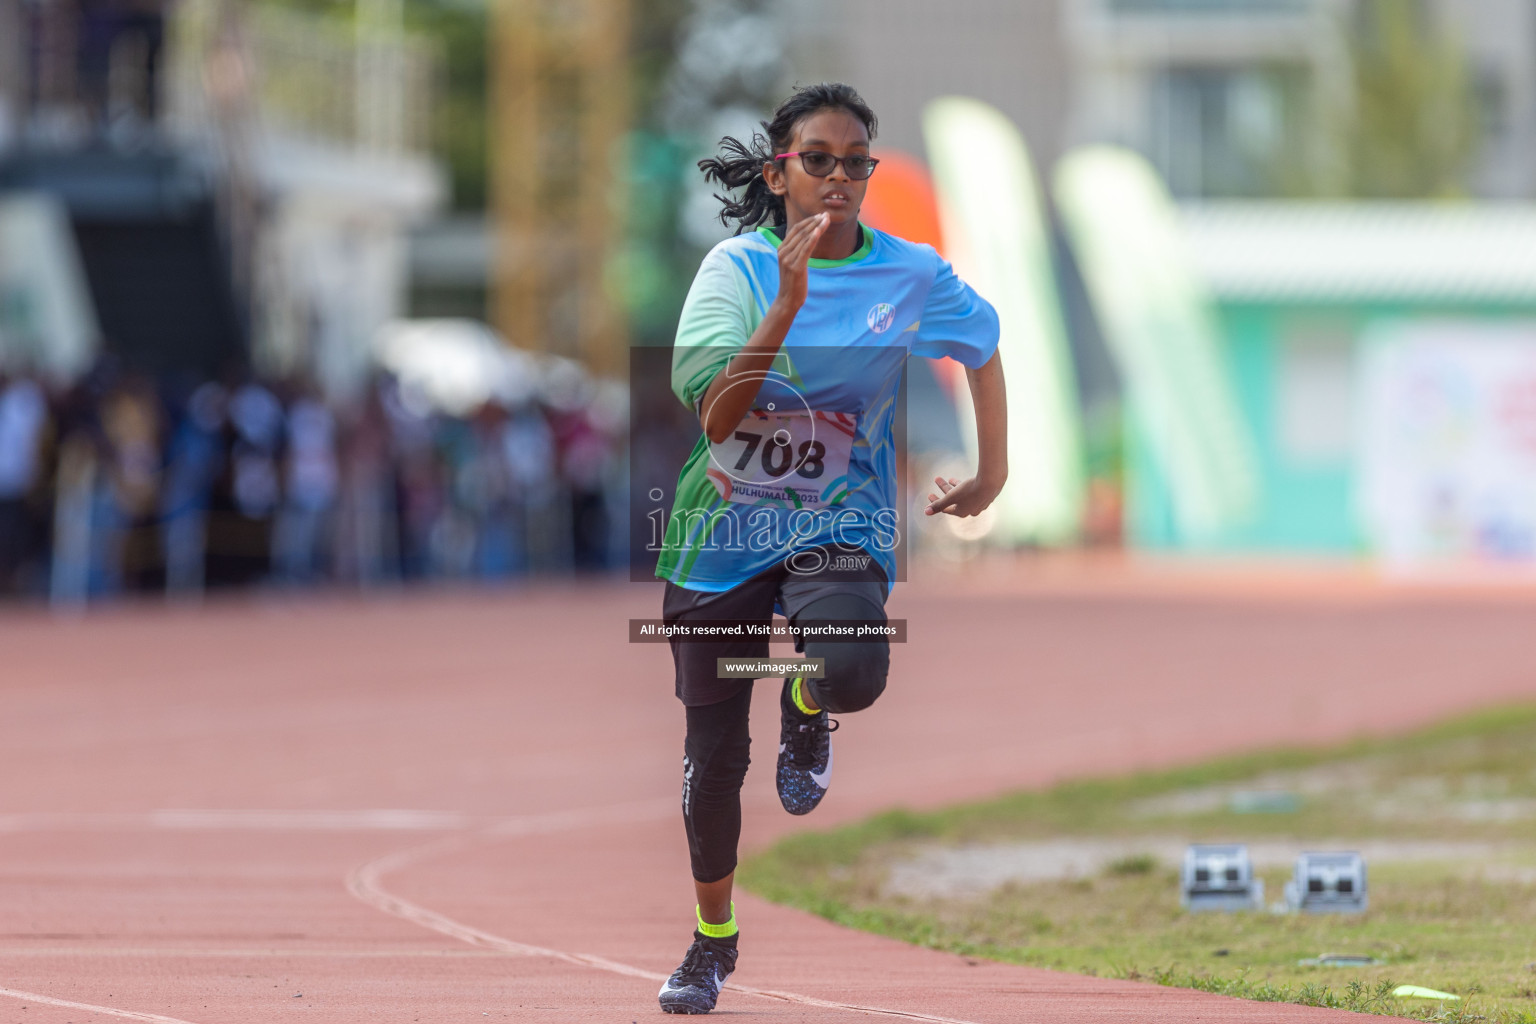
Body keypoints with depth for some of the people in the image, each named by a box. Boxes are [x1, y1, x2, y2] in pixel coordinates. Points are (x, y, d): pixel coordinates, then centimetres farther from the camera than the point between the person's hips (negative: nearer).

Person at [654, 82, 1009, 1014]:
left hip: (839, 523, -1)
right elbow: (717, 416, -20)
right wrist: (789, 304, -28)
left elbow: (985, 347, 17)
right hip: (726, 528, 1)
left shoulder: (912, 274, -4)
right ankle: (713, 941, 33)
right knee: (713, 754, 7)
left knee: (851, 670, -33)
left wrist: (994, 473, 18)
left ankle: (807, 713, 7)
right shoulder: (737, 267, -9)